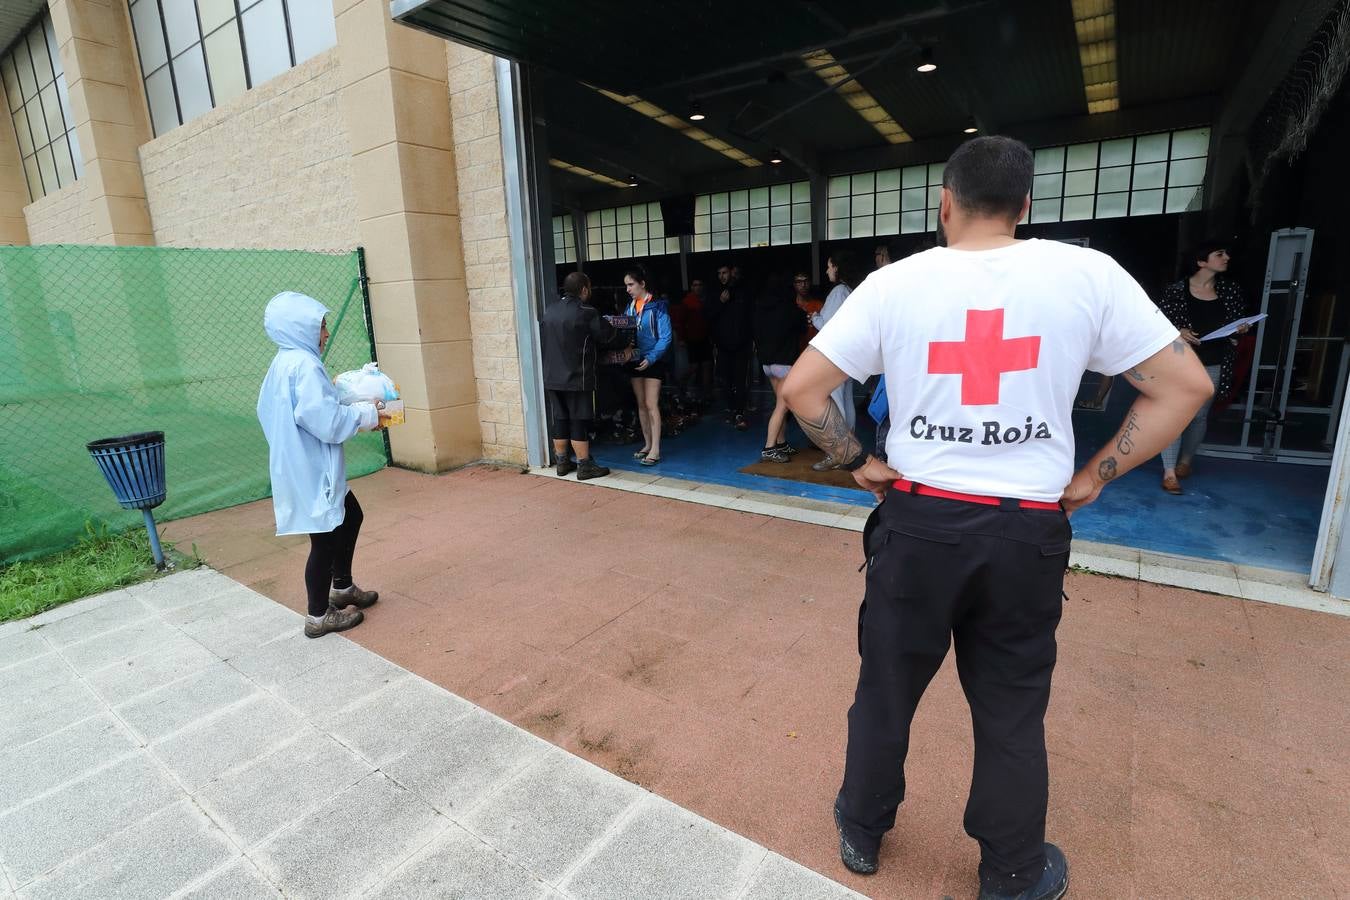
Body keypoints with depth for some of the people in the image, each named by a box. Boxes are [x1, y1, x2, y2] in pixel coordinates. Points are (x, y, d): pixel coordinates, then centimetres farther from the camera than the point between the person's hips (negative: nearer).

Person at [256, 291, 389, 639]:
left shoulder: (285, 363, 11)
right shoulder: (304, 365, -20)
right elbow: (326, 421, -26)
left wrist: (355, 413, 13)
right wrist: (366, 414, -12)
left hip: (309, 468, 10)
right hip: (313, 471, -10)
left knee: (350, 517, 23)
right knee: (325, 540, 2)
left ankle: (342, 587, 37)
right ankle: (318, 616, 17)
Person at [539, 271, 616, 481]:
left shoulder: (549, 310, 8)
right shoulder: (587, 312, -12)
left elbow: (542, 340, 15)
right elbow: (607, 335, -4)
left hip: (552, 377, 6)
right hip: (577, 377, -6)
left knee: (559, 420, 12)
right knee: (579, 421, -1)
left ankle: (562, 462, 21)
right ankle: (585, 466, 4)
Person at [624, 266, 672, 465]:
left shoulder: (657, 306, -10)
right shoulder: (630, 306, 9)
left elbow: (665, 337, -14)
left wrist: (650, 358, -24)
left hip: (653, 362, -6)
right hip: (635, 361, 6)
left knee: (651, 405, -9)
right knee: (641, 405, 10)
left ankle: (656, 450, -5)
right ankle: (647, 444, 20)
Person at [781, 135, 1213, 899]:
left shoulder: (894, 283, -5)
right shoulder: (1087, 273, -2)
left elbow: (801, 388, -6)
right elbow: (1186, 386, 3)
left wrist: (858, 462, 4)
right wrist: (1093, 477, 6)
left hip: (918, 522, 0)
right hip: (1028, 530, 1)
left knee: (886, 689, 17)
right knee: (1013, 709, 19)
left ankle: (861, 832, 40)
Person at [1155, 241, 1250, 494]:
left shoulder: (1230, 290, 6)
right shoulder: (1175, 290, -7)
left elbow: (1238, 322, 17)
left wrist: (1240, 330, -4)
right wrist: (1177, 332, -19)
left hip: (1213, 366, 4)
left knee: (1199, 416, 12)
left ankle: (1185, 460, 30)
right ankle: (1169, 471, -7)